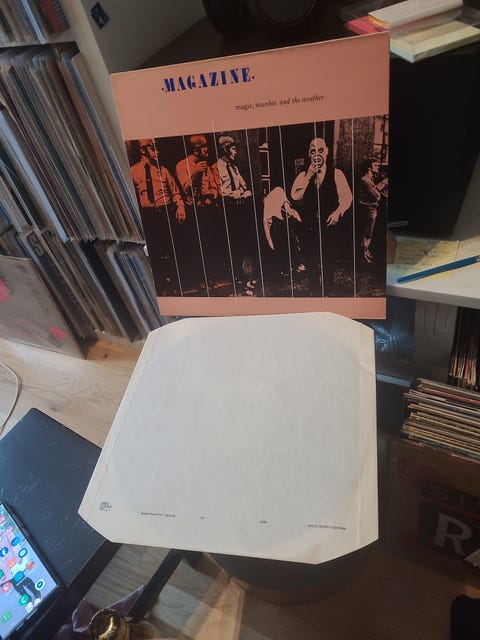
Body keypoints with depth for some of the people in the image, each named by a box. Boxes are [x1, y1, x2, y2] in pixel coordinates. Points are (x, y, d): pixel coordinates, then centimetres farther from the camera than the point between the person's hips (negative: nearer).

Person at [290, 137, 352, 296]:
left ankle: (328, 293, 18)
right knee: (311, 265, 10)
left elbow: (346, 197, -4)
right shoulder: (303, 175, 9)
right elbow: (295, 196, -6)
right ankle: (314, 292, 25)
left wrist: (338, 212, -21)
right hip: (308, 227, 2)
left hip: (329, 225, -2)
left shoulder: (336, 174, 2)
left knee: (329, 264, 4)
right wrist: (308, 177, -12)